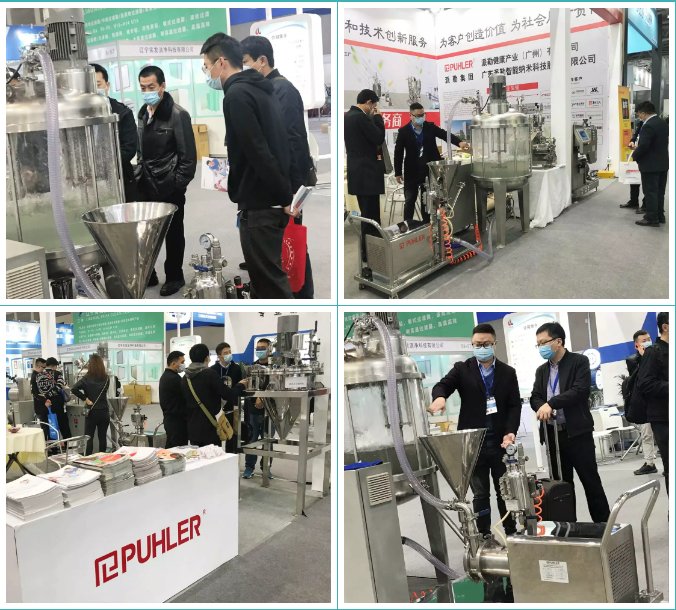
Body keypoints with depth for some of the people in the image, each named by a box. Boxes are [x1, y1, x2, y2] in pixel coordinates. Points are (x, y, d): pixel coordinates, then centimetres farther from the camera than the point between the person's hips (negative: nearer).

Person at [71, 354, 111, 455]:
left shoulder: (87, 378, -8)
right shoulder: (106, 378, 1)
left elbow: (73, 389, -19)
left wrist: (85, 398, -12)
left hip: (92, 412, -2)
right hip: (104, 412, 3)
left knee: (89, 438, 5)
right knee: (102, 437, 9)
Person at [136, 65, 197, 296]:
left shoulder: (178, 114, -11)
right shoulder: (143, 113, 11)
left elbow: (188, 155, -13)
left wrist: (178, 185, -16)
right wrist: (139, 175, 10)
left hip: (169, 187, -6)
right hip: (146, 186, 6)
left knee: (173, 233, 6)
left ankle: (174, 276, 19)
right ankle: (147, 274, 24)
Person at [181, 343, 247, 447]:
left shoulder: (184, 379, 7)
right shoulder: (210, 374, -13)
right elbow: (229, 395, -10)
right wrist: (240, 385, 7)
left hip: (193, 429, 6)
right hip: (210, 429, -6)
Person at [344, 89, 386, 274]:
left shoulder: (348, 116, 12)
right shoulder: (361, 117, -16)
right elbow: (379, 138, -15)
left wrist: (372, 118, 12)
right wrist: (377, 117, -4)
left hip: (357, 172, 10)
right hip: (366, 173, -10)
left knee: (365, 216, 16)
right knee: (371, 217, -7)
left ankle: (366, 254, 23)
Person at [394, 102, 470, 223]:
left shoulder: (430, 127, 2)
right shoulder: (403, 131, -5)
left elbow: (445, 134, -9)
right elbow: (398, 153, -2)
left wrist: (459, 142, -28)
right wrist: (398, 173, -3)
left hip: (429, 170, 2)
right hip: (412, 172, -2)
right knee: (409, 201, 3)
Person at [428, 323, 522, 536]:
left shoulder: (508, 372, 6)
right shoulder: (462, 369, 2)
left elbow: (515, 405, 1)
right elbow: (442, 385, -14)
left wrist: (510, 432, -15)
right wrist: (439, 397, -39)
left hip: (500, 442, 1)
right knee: (480, 494, 8)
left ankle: (512, 534, 27)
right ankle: (484, 537, 17)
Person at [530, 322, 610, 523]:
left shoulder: (579, 361, -3)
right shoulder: (541, 370, 14)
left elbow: (581, 391, -16)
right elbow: (535, 397, 8)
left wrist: (551, 403, -21)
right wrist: (542, 408, -15)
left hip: (577, 432, -5)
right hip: (553, 434, 5)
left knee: (591, 481, 1)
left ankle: (603, 525, 11)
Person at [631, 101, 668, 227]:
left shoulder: (648, 126, -21)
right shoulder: (663, 123, 9)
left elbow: (643, 146, -25)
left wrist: (634, 156, -6)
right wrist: (638, 144, 12)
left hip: (650, 166, -9)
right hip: (663, 163, 9)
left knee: (650, 192, -1)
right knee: (660, 191, 16)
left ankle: (652, 218, 3)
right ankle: (660, 215, 25)